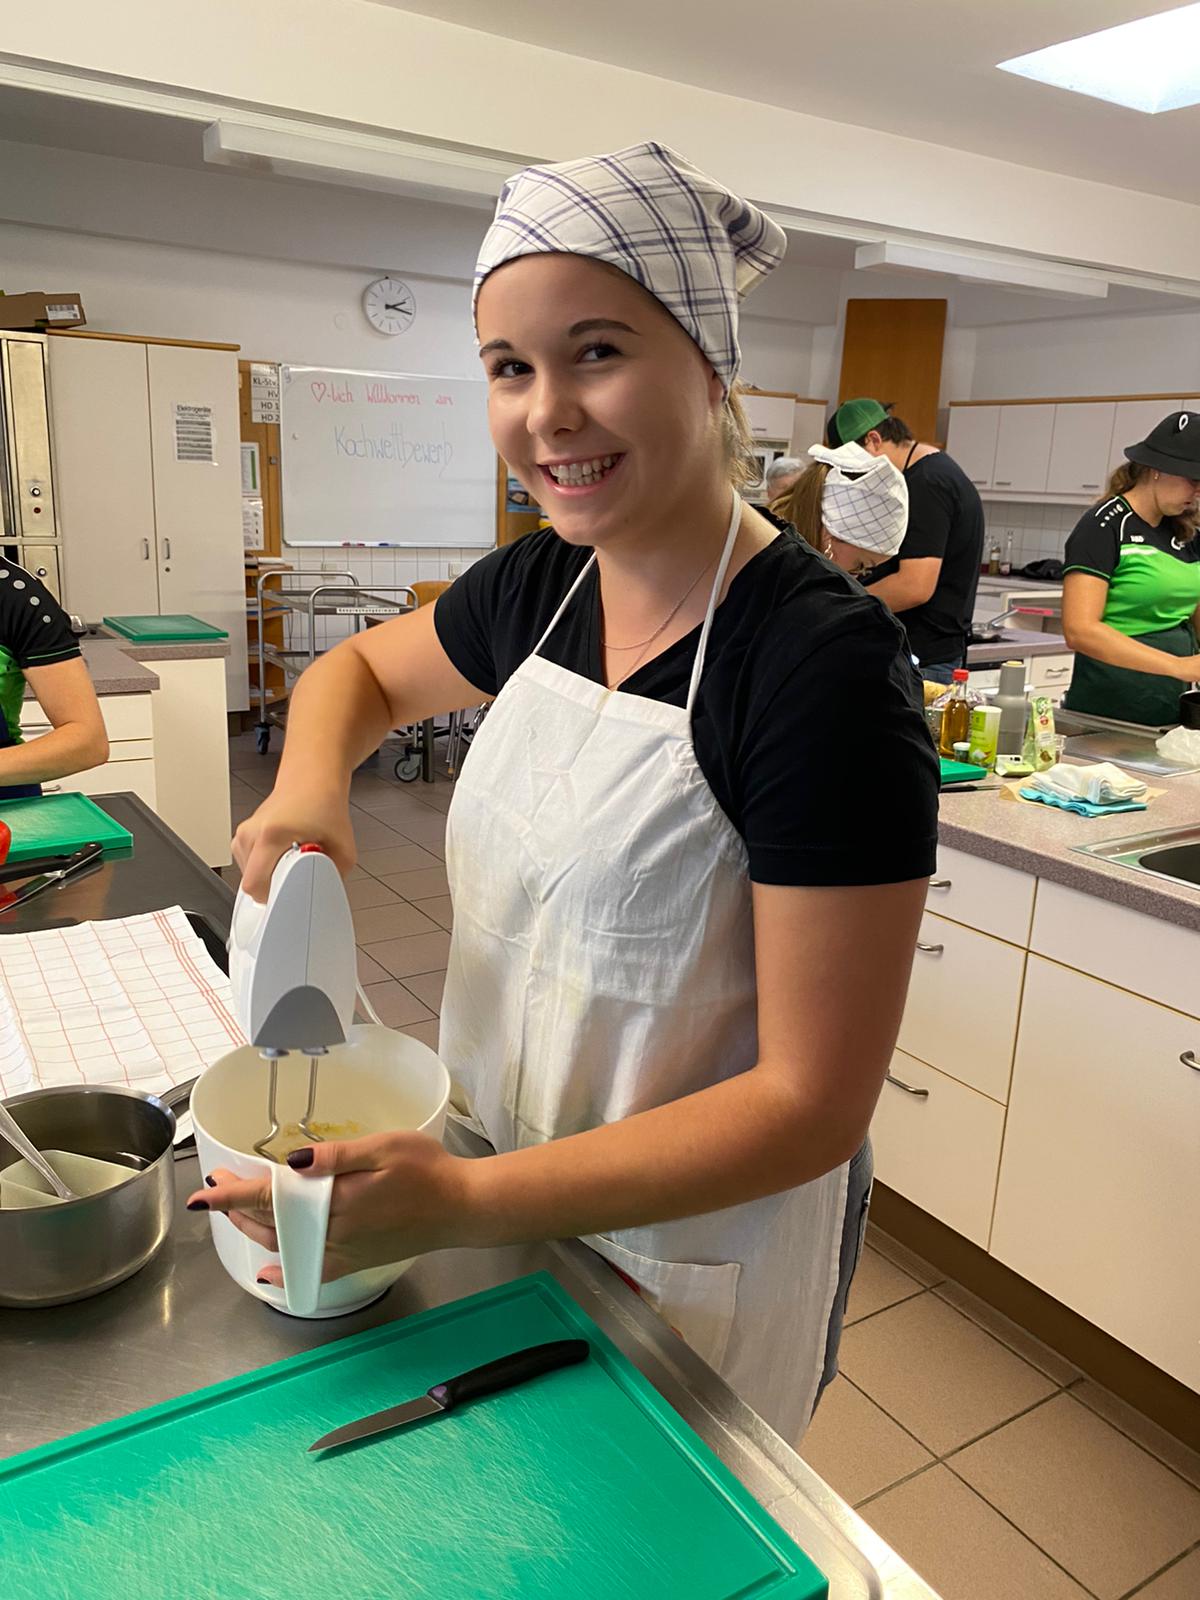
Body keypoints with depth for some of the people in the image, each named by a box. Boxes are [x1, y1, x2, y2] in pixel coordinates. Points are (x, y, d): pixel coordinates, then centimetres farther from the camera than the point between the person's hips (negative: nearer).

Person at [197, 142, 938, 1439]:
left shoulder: (826, 664, -27)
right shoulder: (540, 587, -7)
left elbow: (812, 1104, -24)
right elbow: (361, 671, 13)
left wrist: (465, 1205, -30)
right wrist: (307, 788, -9)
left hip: (697, 1252, -6)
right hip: (506, 1195, 6)